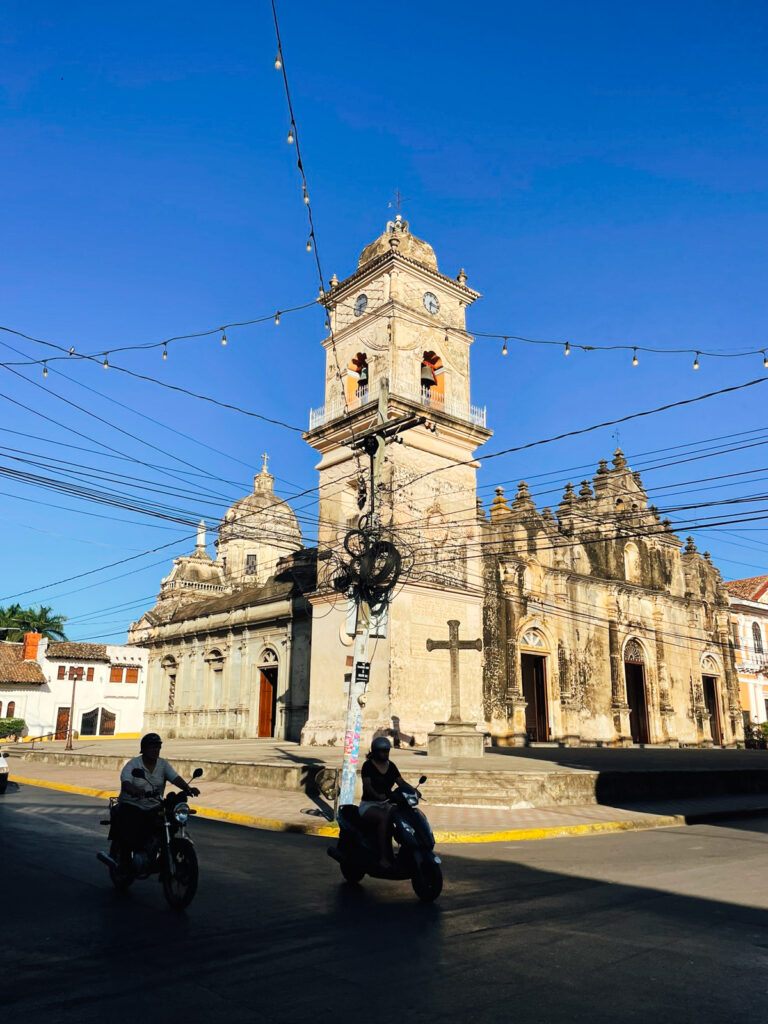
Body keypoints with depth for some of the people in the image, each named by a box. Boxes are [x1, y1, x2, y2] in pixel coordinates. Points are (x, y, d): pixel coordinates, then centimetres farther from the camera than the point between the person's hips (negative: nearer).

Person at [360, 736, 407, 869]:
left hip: (386, 805, 6)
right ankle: (383, 858, -36)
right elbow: (367, 785, -18)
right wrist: (377, 796, -38)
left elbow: (401, 782, 5)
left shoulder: (391, 766, 11)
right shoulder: (368, 765, -6)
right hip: (369, 806, -5)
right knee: (384, 819, -36)